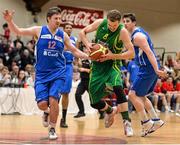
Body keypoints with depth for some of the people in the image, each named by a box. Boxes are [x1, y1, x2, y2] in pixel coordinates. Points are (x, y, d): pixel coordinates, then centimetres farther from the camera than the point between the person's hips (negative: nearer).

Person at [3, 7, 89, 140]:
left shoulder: (63, 35, 4)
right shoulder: (39, 30, -1)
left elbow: (75, 51, 14)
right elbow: (18, 31, -4)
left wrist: (89, 57, 1)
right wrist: (10, 21, -22)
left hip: (58, 73, 0)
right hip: (41, 74, 0)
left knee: (53, 100, -15)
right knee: (42, 103, -9)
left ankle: (52, 129, 4)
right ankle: (47, 112, 29)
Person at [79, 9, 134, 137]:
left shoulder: (122, 32, -19)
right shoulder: (100, 23, -9)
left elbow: (131, 53, -21)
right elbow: (82, 32, 5)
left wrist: (112, 56, -29)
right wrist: (87, 44, -15)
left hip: (112, 64, -4)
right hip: (97, 64, 4)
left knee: (118, 88, -34)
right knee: (94, 102, 4)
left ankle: (127, 122, -26)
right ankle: (110, 111, 38)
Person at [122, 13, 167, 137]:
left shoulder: (137, 36, -15)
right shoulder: (140, 32, 17)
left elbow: (149, 52, -24)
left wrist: (156, 70, -30)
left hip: (148, 69, -10)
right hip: (149, 69, 10)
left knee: (133, 95, -8)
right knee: (140, 96, 18)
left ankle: (146, 123, -4)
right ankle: (156, 120, 18)